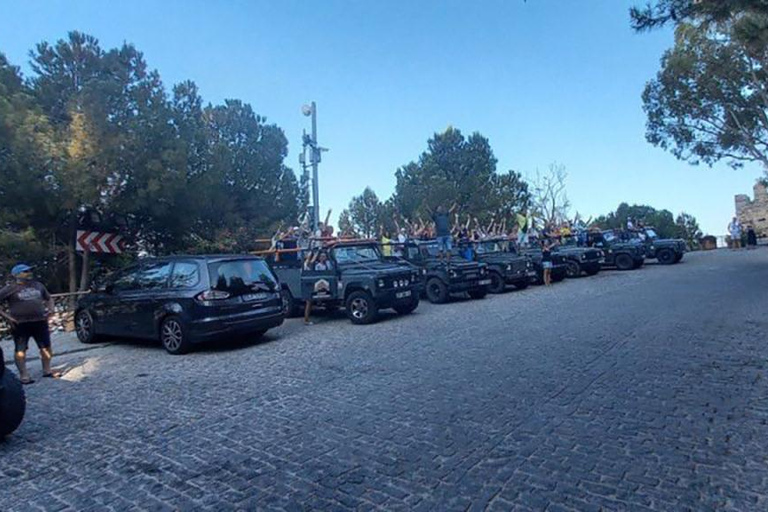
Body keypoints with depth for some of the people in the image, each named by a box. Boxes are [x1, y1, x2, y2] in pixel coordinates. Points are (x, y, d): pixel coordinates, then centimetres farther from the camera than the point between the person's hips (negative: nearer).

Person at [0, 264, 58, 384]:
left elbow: (49, 298, 23)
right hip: (20, 324, -4)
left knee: (46, 347, 9)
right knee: (20, 350, 0)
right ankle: (24, 375, 7)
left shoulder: (38, 285, 11)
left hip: (40, 322, 5)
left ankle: (47, 370, 22)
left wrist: (50, 309, 7)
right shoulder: (10, 288, -4)